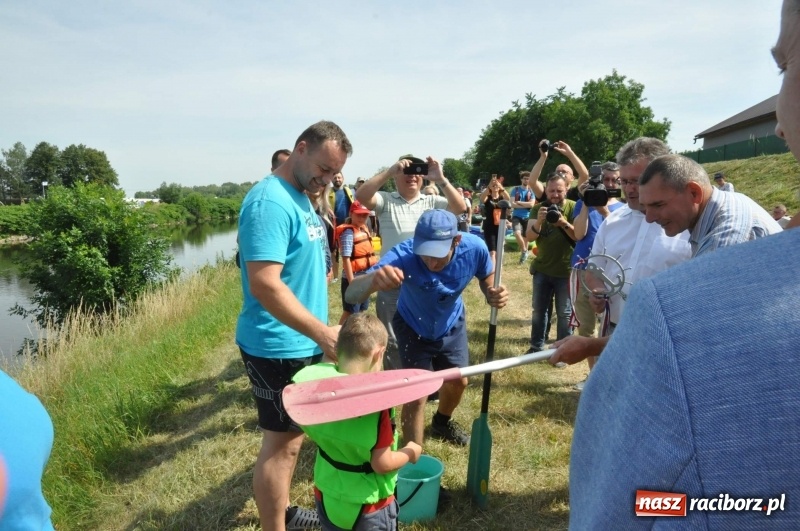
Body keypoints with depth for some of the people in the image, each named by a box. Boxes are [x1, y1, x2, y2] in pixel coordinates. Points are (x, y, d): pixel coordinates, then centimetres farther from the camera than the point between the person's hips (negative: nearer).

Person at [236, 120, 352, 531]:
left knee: (291, 437, 22)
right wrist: (323, 332, -30)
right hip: (278, 348, -10)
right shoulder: (270, 202, -21)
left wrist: (319, 334, 19)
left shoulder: (300, 198, 10)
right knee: (280, 443, 5)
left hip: (300, 343, 10)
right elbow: (265, 285, -29)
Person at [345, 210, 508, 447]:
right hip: (413, 328, -4)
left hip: (452, 324, 4)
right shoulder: (403, 255, -43)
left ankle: (442, 422, 53)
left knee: (458, 381, 19)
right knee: (416, 394, -8)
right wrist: (374, 279, -76)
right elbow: (351, 295, -53)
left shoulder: (474, 248, -33)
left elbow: (487, 277, -8)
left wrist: (493, 294, -32)